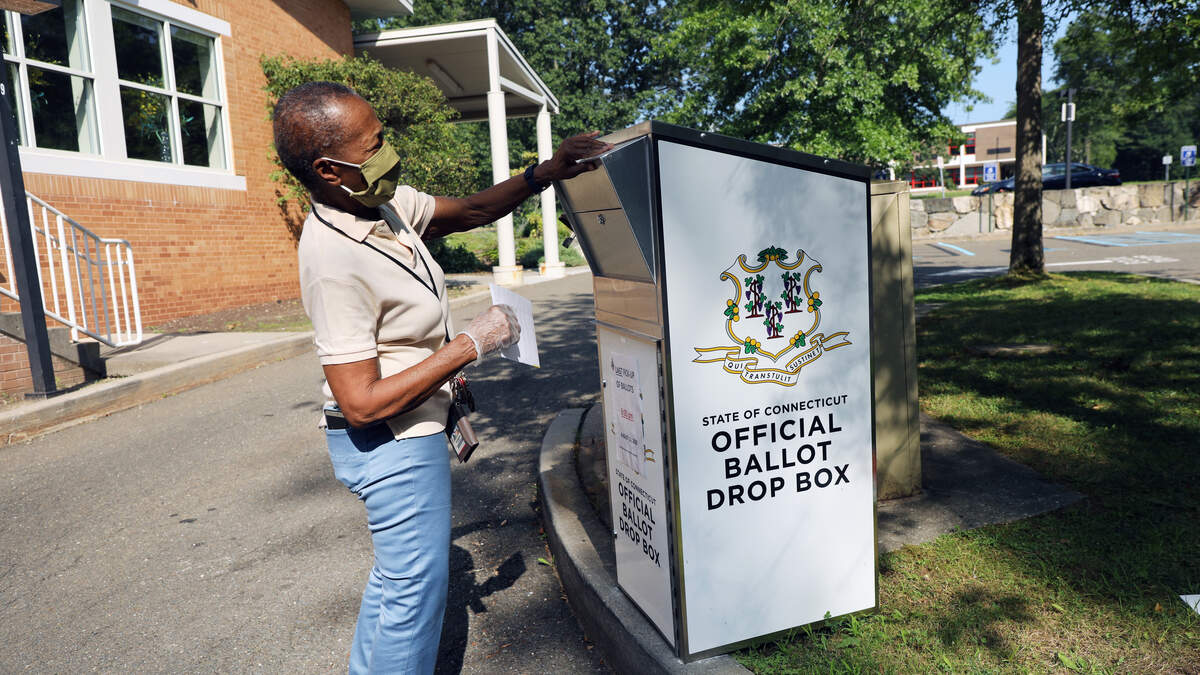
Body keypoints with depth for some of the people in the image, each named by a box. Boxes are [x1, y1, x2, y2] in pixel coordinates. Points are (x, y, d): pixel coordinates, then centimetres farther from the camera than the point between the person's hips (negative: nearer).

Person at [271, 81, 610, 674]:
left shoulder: (385, 201, -4)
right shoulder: (334, 261, -30)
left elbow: (470, 210, 10)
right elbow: (363, 405, -29)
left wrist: (542, 175, -5)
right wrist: (470, 345, -26)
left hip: (407, 430, 10)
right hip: (391, 441, -10)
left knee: (396, 572, 25)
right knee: (417, 586, 5)